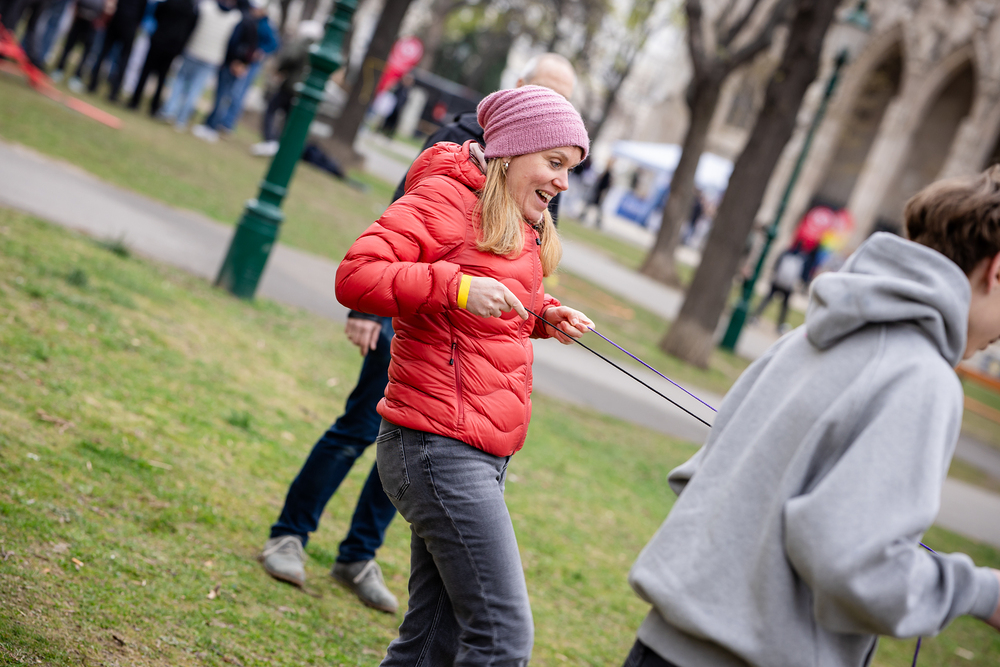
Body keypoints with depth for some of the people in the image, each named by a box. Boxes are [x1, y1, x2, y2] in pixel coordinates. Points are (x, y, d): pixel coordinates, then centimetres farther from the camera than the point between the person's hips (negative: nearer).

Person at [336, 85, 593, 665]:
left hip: (483, 457, 10)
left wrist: (541, 316, 12)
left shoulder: (522, 225, 20)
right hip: (440, 447, -10)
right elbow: (354, 276, -18)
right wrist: (456, 286, -27)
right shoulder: (446, 197, -8)